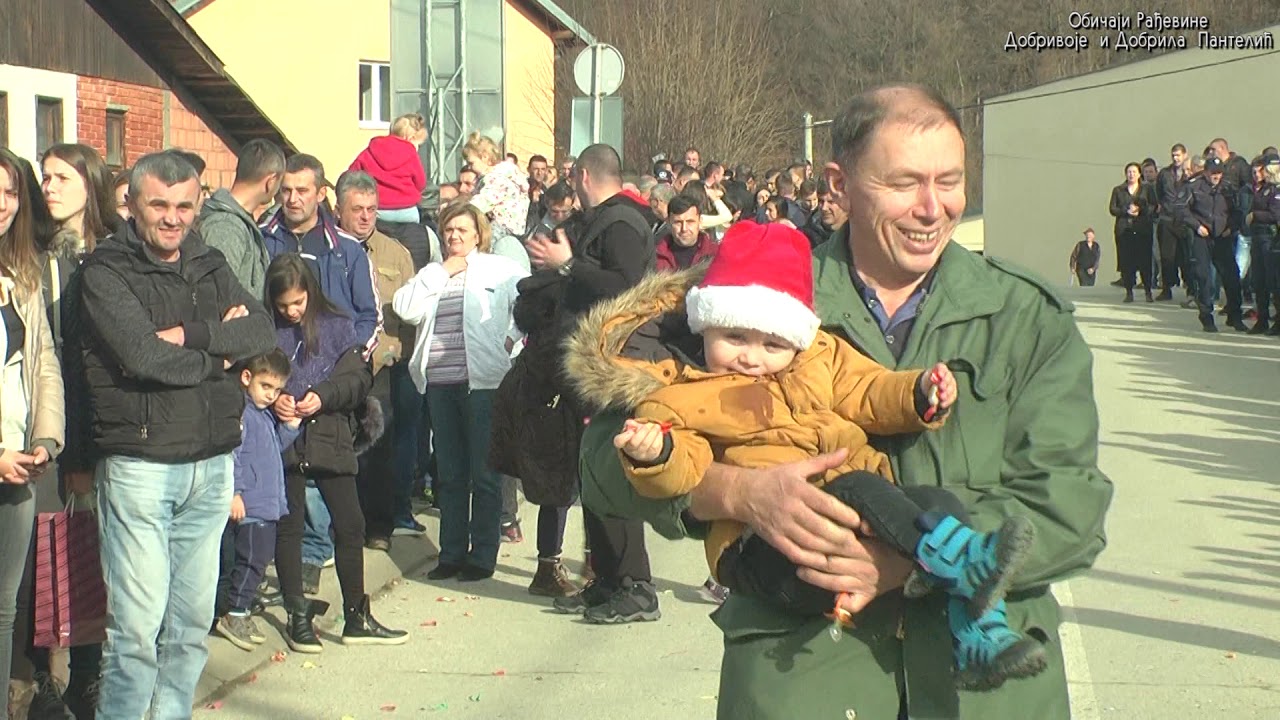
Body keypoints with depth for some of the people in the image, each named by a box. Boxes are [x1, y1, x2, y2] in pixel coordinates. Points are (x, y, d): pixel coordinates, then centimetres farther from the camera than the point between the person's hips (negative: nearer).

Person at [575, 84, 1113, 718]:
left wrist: (906, 559, -22)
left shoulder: (1031, 321, 2)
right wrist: (738, 492, -23)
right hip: (796, 664, -1)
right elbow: (610, 449, -4)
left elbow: (1069, 507, -7)